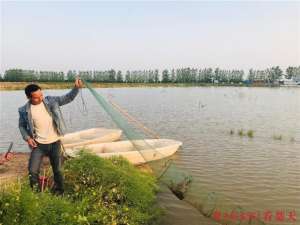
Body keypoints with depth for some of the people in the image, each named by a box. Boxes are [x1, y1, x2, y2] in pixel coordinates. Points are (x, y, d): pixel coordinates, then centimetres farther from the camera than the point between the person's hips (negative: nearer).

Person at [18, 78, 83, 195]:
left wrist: (76, 88, -25)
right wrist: (27, 137, -8)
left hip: (54, 143, 0)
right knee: (32, 171, 1)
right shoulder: (24, 110, -7)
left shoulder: (51, 101, -8)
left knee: (57, 170, 12)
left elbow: (68, 98, -7)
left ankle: (59, 192, 33)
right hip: (38, 145, 0)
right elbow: (22, 125, 8)